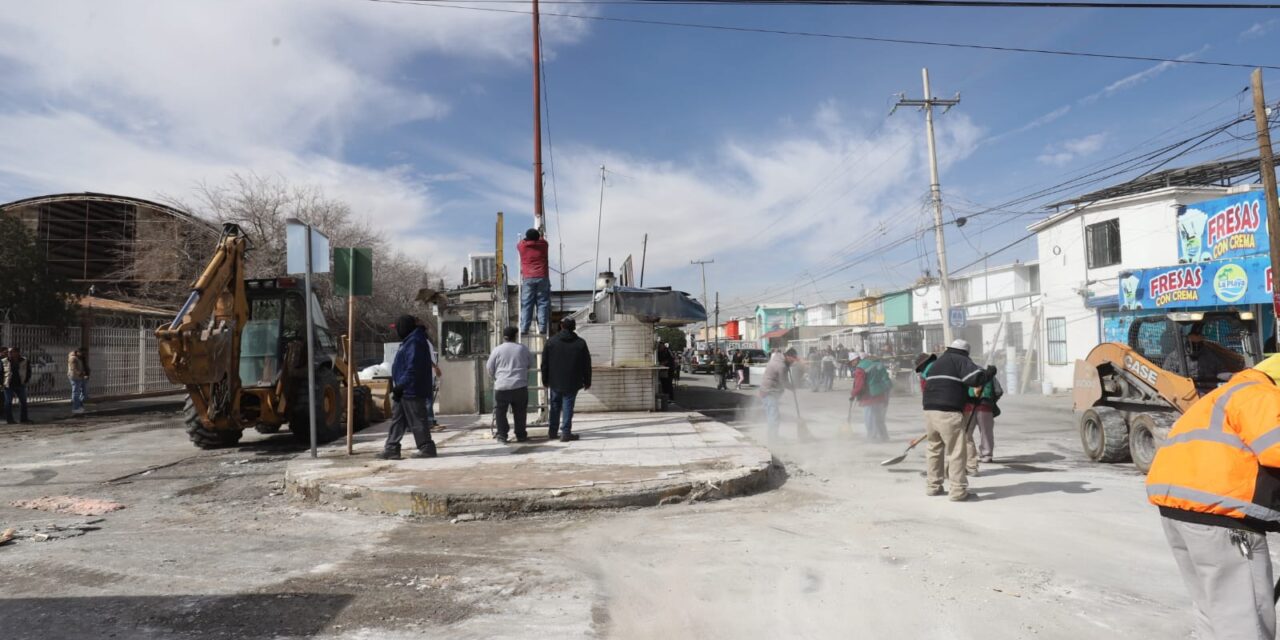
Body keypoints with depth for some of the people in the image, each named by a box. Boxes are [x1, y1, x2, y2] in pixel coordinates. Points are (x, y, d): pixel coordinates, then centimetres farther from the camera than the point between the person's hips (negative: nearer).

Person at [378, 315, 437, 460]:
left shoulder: (414, 343, -17)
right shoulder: (409, 342, 17)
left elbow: (412, 369, -24)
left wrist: (401, 386, -23)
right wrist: (398, 387, 20)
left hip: (411, 391, -11)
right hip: (405, 391, 11)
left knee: (417, 421, -4)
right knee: (397, 418, 12)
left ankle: (427, 448, 4)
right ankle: (391, 449, 15)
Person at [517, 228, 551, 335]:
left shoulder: (521, 246, 1)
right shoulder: (543, 244, 3)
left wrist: (528, 237, 44)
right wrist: (539, 234, 49)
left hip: (528, 278, 0)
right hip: (542, 278, 0)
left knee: (526, 304, 1)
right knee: (543, 303, 2)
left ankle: (524, 328, -4)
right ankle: (542, 327, -4)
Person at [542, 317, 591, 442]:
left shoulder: (551, 342, 0)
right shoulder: (581, 343, -2)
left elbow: (544, 363, 3)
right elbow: (587, 365, 1)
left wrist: (545, 380, 12)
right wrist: (587, 381, 9)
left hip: (555, 381, 2)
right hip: (572, 382, -2)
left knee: (555, 406, 14)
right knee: (568, 407, 0)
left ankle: (552, 432, 20)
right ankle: (566, 433, -2)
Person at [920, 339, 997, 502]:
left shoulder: (935, 364, 24)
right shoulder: (961, 361, 1)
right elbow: (976, 377, -14)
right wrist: (990, 372, 5)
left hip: (929, 411, 8)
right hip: (949, 414, -7)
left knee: (935, 449, 19)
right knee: (957, 452, -1)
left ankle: (933, 486, 26)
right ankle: (958, 491, -1)